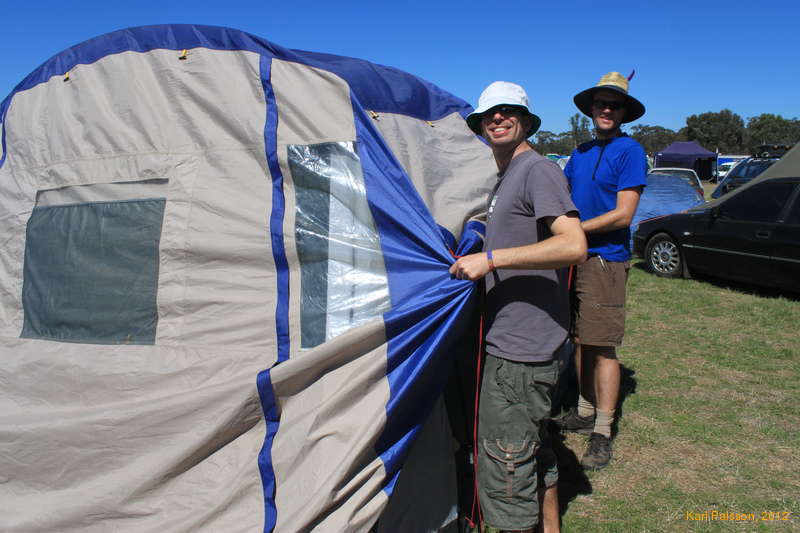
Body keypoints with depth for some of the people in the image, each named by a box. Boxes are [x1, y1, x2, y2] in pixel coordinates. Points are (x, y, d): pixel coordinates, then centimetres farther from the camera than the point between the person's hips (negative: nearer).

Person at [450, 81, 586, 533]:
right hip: (514, 341, 10)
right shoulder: (506, 179, 18)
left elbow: (574, 245, -26)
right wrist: (475, 260, 19)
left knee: (507, 470, -1)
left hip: (521, 349, -10)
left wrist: (491, 258, -25)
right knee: (536, 452, 23)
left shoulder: (537, 170, -12)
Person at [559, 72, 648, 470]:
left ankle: (602, 434, 6)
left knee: (602, 347, -3)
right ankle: (585, 413, 26)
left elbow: (622, 214, -13)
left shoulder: (629, 151, -7)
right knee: (580, 340, 13)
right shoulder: (582, 151, 14)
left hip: (606, 259, -7)